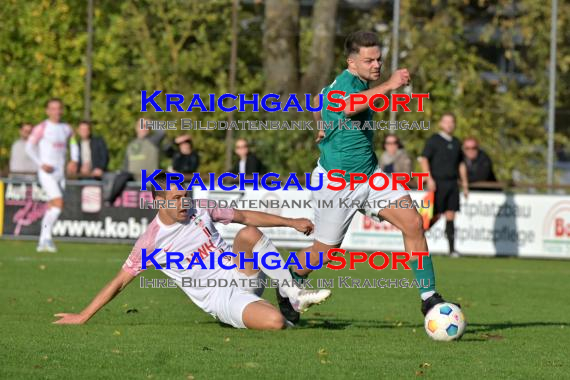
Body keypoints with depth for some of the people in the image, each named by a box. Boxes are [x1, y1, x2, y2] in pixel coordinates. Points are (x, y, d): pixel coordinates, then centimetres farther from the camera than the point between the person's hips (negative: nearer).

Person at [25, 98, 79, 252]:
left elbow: (73, 144, 27)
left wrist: (74, 160, 10)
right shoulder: (41, 128, -5)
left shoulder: (66, 129, 12)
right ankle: (47, 237, -14)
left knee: (52, 208, 6)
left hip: (60, 173, 6)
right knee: (58, 203, -20)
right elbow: (29, 147, -4)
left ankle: (43, 242, 12)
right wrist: (41, 164, -13)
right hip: (47, 173, -6)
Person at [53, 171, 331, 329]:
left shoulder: (200, 211, 3)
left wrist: (291, 222, 11)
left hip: (239, 274, 5)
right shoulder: (151, 242, -8)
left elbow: (246, 217, 13)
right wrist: (83, 317, -6)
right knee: (274, 322, -32)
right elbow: (120, 281, -4)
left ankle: (294, 295, -13)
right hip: (220, 300, -4)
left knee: (249, 233, -28)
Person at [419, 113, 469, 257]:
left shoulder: (456, 143, 16)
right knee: (435, 216, -5)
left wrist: (465, 184, 18)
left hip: (452, 184, 5)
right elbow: (424, 159, -7)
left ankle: (452, 249, -2)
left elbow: (461, 164, 22)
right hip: (437, 183, -5)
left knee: (450, 217, 0)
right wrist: (429, 179, -18)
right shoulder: (433, 140, -1)